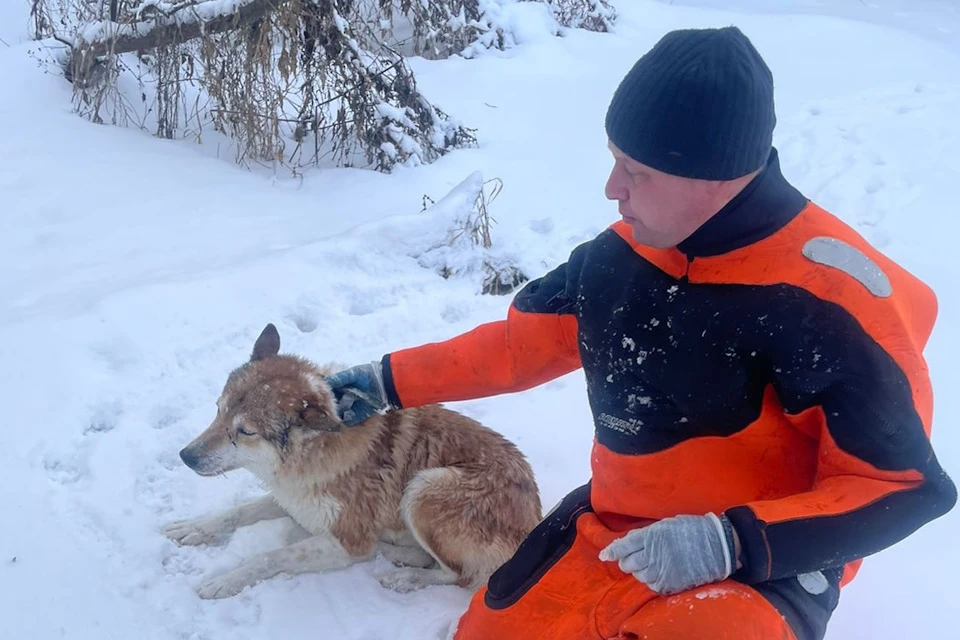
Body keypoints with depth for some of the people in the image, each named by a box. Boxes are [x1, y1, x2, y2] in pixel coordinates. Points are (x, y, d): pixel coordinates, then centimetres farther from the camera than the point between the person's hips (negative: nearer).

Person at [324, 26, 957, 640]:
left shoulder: (831, 297, -24)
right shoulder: (624, 252, -5)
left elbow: (905, 486, -17)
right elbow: (521, 341, 10)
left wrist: (731, 543, -28)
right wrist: (389, 382, 12)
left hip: (764, 565, -5)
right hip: (615, 530, 6)